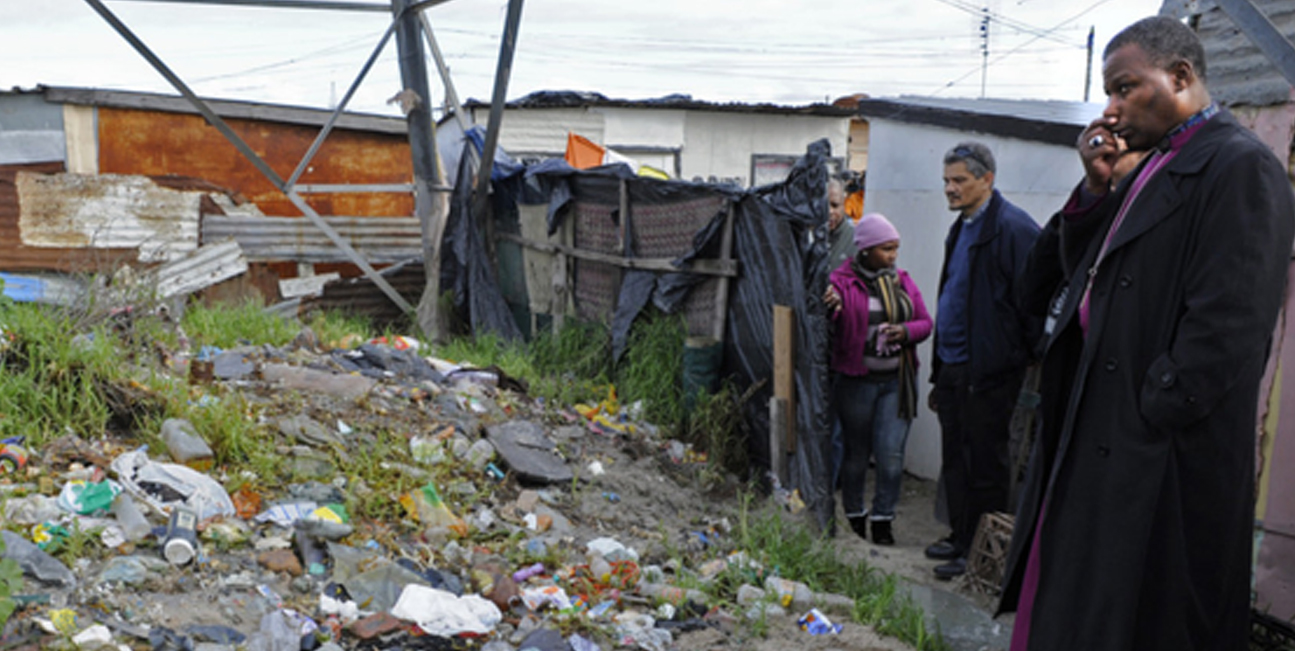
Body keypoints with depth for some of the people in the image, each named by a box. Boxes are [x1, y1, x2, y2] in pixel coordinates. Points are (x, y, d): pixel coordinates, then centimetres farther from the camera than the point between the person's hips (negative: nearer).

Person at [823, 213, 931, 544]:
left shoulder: (902, 281, 9)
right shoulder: (842, 281, -6)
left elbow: (925, 321, 12)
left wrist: (906, 331, -10)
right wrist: (830, 306, -36)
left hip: (897, 380, 3)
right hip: (856, 380, -3)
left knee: (891, 453, -4)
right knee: (856, 452, 10)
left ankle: (882, 518, 11)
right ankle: (854, 516, 27)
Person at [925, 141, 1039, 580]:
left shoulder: (1012, 228, -13)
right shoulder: (962, 227, 15)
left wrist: (1019, 361, -16)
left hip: (987, 372, -9)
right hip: (952, 367, 9)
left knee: (985, 467, 1)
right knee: (955, 462, 16)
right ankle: (960, 539, 29)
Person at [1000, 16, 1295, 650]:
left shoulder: (1240, 167, -13)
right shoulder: (1152, 170, 15)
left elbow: (1226, 330, -20)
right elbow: (1079, 276, 15)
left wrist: (1147, 424, -17)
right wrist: (1095, 189, 3)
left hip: (1157, 455, -8)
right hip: (1093, 432, 9)